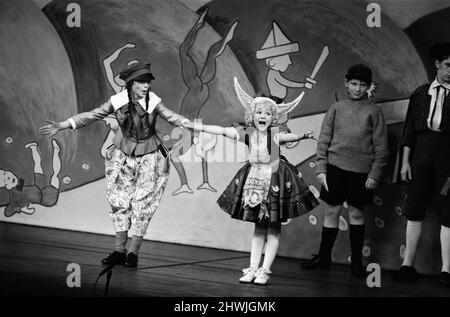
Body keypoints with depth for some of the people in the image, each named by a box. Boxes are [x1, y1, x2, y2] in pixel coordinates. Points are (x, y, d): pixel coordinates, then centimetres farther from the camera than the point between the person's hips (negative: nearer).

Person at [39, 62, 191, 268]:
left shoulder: (153, 101, -14)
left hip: (149, 157, -2)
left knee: (142, 203, -3)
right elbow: (91, 116, -6)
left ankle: (133, 252, 4)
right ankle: (119, 250, 11)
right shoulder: (118, 101, -10)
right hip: (123, 155, 2)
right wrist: (61, 126, -9)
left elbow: (170, 116, -13)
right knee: (120, 201, 3)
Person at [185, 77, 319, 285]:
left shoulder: (274, 134, -12)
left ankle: (264, 270, 6)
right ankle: (253, 268, 13)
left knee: (273, 228, 1)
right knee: (258, 227, 10)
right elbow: (223, 131, -1)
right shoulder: (247, 133, -2)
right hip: (254, 180, 3)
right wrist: (199, 127, -1)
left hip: (275, 181, -3)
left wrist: (300, 137, -52)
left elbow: (286, 137, -32)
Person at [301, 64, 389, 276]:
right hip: (335, 166, 1)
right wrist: (321, 168, 0)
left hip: (361, 170, -1)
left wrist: (374, 174, -5)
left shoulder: (373, 112, 2)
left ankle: (356, 261, 15)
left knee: (356, 212, 5)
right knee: (332, 211, 6)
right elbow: (324, 140, 6)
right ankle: (324, 257, 15)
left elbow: (380, 147, 2)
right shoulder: (336, 108, 6)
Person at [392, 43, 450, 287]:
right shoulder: (421, 93, 12)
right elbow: (409, 129, 12)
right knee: (414, 211, 7)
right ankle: (408, 265, 14)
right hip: (421, 154, 3)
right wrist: (405, 161, 6)